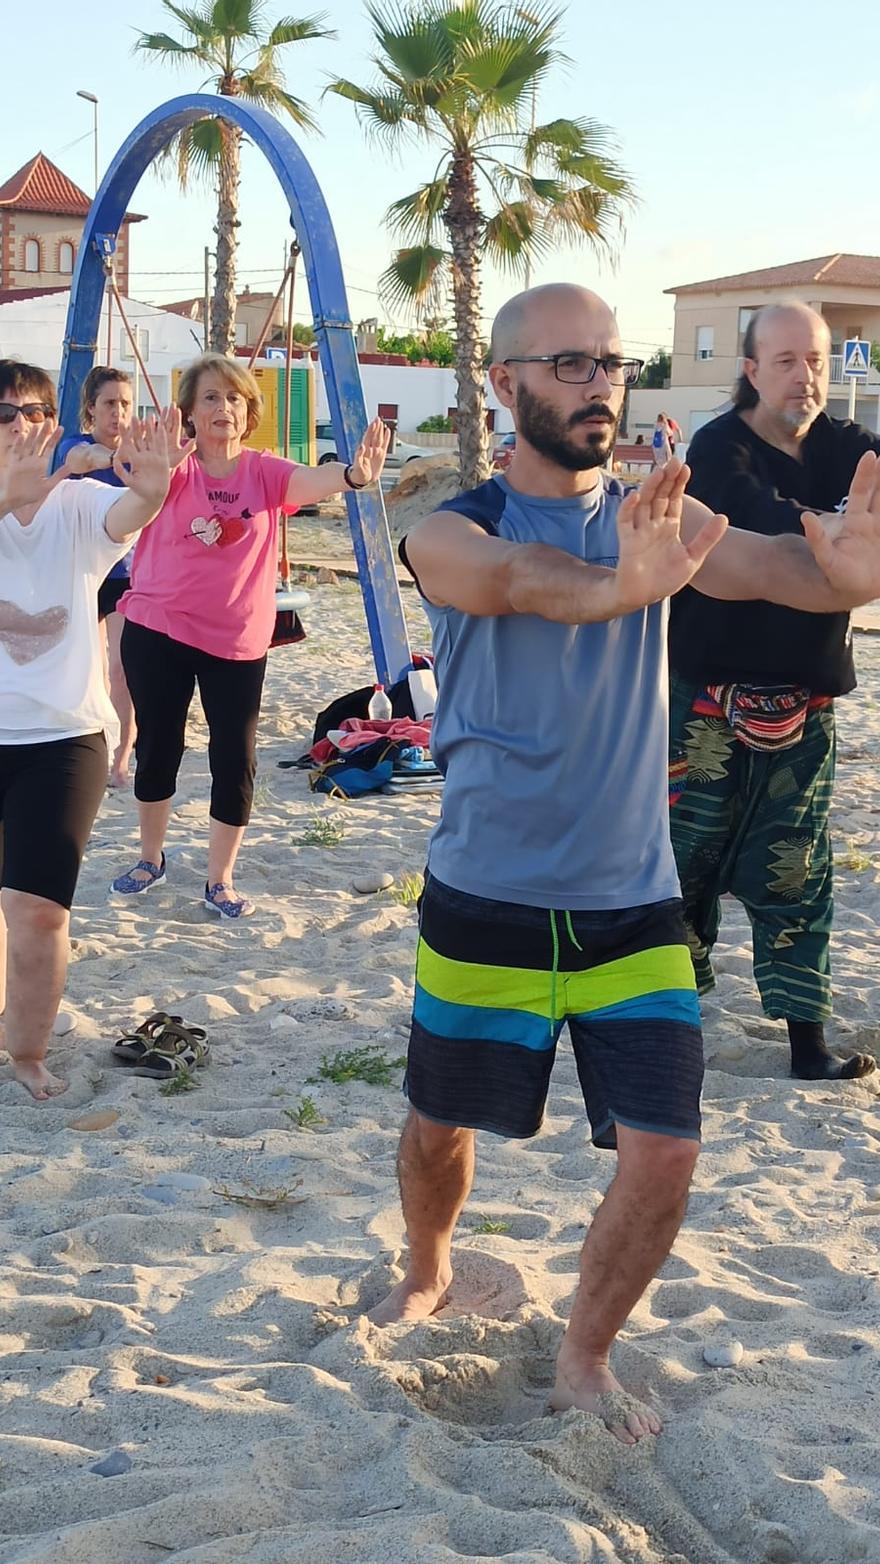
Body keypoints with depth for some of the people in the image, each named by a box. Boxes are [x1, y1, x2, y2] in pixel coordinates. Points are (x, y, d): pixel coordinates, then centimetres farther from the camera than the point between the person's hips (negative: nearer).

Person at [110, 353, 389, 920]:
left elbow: (310, 480, -25)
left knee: (236, 760, -1)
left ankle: (221, 881, 17)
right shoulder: (175, 469, -5)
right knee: (157, 749, 11)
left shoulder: (263, 473, -4)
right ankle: (151, 859, 33)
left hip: (238, 641, 0)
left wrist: (353, 474, -49)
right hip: (157, 631, 0)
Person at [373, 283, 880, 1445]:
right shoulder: (454, 532, -9)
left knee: (664, 1153, -3)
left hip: (634, 902, 2)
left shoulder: (654, 515, 0)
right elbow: (519, 578, -34)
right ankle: (428, 1273, 48)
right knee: (441, 1126, 15)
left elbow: (757, 562, -21)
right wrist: (621, 586, -57)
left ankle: (584, 1360, 22)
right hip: (487, 900, -1)